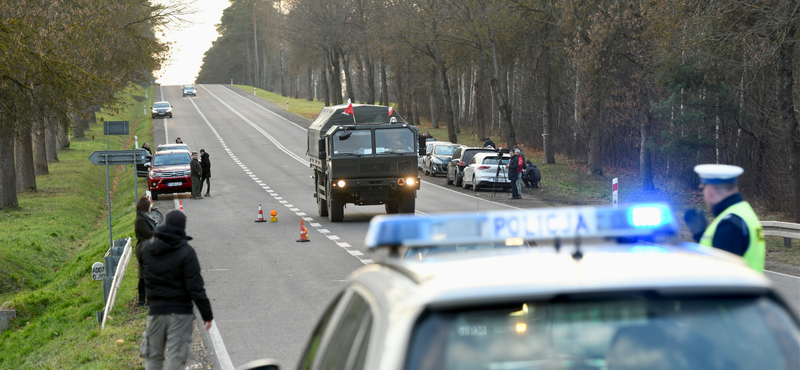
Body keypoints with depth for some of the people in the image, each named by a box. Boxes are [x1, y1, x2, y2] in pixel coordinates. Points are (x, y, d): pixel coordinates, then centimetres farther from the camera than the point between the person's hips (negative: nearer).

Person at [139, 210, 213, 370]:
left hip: (155, 311, 3)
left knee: (153, 357, 14)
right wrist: (207, 314, -7)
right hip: (180, 313, -3)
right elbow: (195, 287, -14)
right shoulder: (185, 252, -12)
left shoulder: (147, 248, 0)